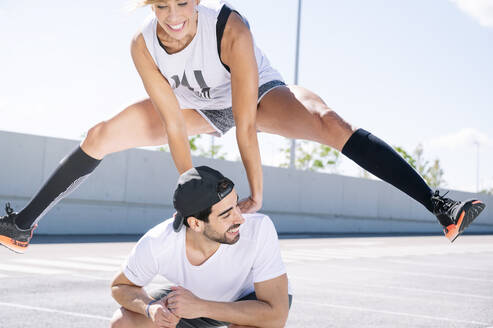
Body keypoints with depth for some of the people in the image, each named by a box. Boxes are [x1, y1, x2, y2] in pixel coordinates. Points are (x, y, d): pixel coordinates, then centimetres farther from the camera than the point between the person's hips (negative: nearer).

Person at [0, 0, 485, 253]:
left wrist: (256, 196, -31)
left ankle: (439, 207, -34)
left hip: (259, 94, -4)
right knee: (100, 137, -4)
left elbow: (245, 125, -35)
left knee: (329, 123, -32)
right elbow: (174, 126, -19)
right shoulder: (143, 46, -24)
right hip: (197, 106, 4)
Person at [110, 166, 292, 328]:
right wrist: (151, 308, -33)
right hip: (198, 297, 3)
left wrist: (200, 307, -42)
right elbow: (121, 286, -11)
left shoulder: (258, 229, -39)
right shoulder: (154, 244, -32)